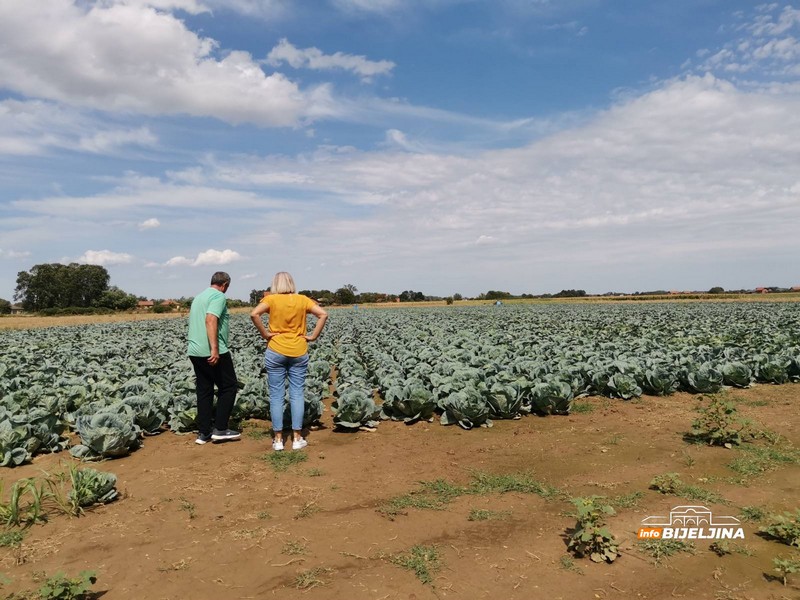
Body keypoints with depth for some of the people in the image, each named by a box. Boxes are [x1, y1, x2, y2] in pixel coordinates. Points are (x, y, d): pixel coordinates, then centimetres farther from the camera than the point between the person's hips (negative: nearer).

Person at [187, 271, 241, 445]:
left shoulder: (199, 296, 19)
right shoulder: (219, 296, -8)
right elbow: (210, 320, -23)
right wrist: (215, 349, -28)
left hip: (194, 351, 9)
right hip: (213, 353, -8)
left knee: (204, 391, 11)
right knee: (228, 387, 4)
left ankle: (203, 432, 13)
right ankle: (220, 429, 3)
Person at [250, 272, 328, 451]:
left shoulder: (271, 299, -2)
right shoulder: (302, 300, 2)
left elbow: (254, 314, -18)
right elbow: (323, 314, -6)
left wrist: (265, 333, -8)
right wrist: (313, 336, -2)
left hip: (276, 352, -1)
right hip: (299, 352, 1)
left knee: (276, 395, 6)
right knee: (297, 394, 6)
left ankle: (278, 439, 10)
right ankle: (297, 438, 10)